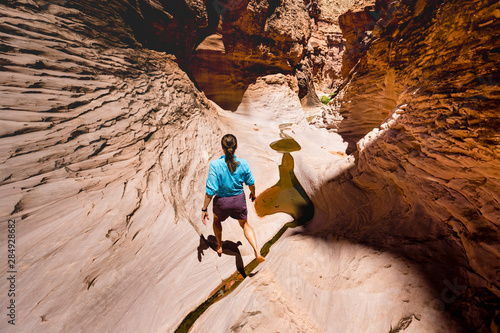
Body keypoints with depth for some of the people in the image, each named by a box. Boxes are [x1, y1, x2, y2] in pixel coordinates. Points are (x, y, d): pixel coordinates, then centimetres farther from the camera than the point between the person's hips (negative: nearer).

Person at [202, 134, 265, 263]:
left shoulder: (215, 165, -24)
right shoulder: (243, 164, -15)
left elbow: (210, 190, -21)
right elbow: (251, 183, -1)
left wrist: (204, 209, -10)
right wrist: (253, 194, 20)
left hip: (222, 201, -1)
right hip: (239, 200, 2)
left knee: (217, 220, 33)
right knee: (245, 224, 26)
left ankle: (219, 246, 50)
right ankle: (257, 252, 11)